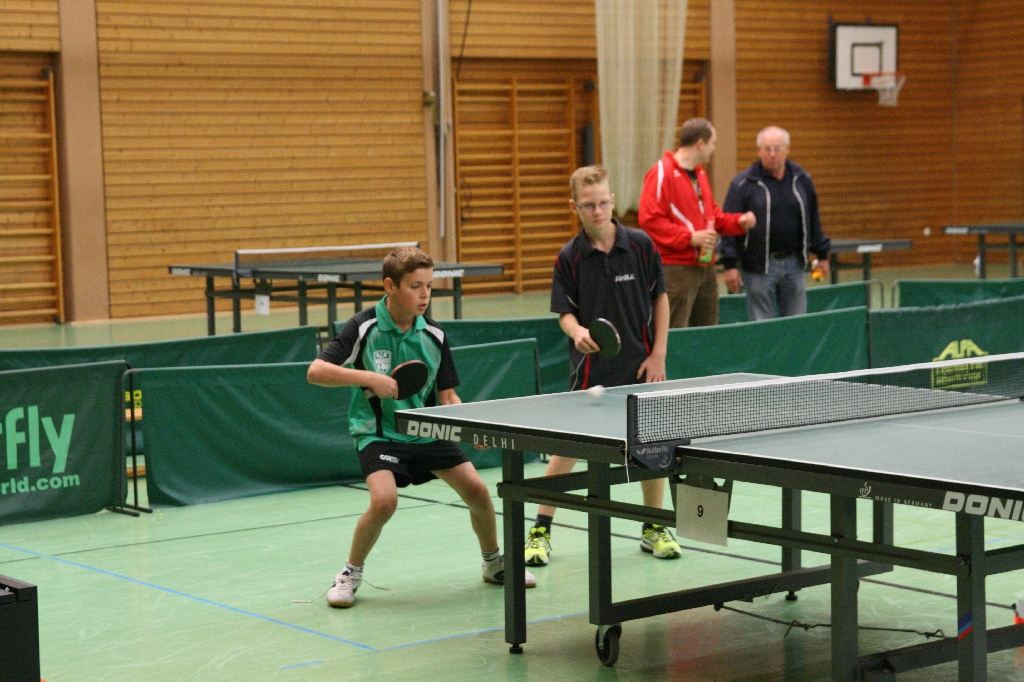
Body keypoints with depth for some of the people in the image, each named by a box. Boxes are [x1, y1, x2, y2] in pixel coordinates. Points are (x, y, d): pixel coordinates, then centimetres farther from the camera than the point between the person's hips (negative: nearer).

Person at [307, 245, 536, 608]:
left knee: (477, 490, -3)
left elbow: (447, 396, 4)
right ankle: (351, 572, -2)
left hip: (426, 431, 4)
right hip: (378, 432, -4)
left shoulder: (434, 335, -1)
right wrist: (370, 378, -28)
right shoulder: (364, 328, -13)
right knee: (385, 499, -28)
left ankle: (494, 563, 25)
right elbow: (315, 372, -19)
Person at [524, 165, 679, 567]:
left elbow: (660, 298, 4)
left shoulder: (640, 245, -4)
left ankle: (654, 529, 23)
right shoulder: (570, 257, -6)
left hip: (641, 365, 2)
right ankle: (540, 531, 8)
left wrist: (658, 354, -1)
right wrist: (577, 331, -24)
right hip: (591, 368, -1)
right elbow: (565, 311, -1)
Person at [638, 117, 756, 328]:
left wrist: (738, 221, 9)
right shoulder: (662, 173, -11)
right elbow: (649, 219, -18)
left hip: (705, 268, 9)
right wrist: (689, 237, -21)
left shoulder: (700, 174, 18)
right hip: (677, 269, -9)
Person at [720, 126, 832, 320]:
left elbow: (813, 219, 17)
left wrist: (821, 255, 17)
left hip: (794, 263, 4)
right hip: (758, 266, -4)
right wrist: (729, 264, -12)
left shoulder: (802, 179, 8)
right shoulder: (743, 184, -5)